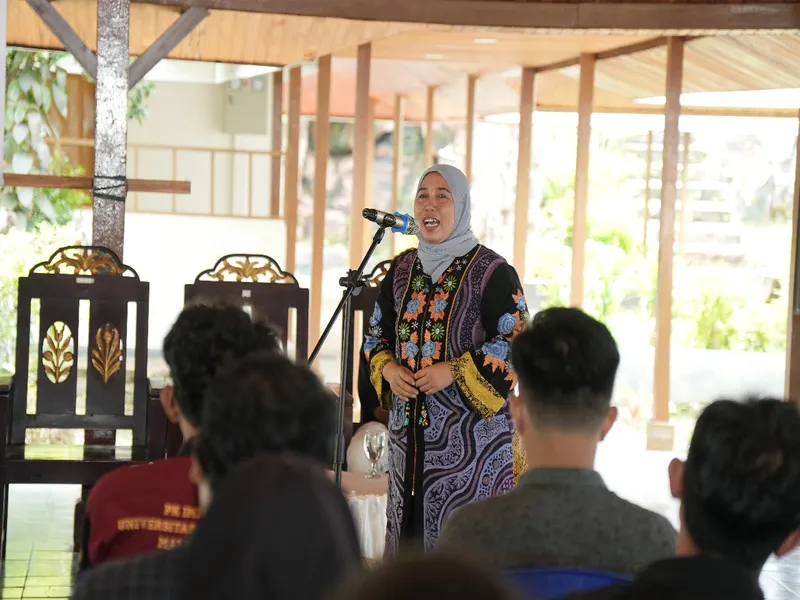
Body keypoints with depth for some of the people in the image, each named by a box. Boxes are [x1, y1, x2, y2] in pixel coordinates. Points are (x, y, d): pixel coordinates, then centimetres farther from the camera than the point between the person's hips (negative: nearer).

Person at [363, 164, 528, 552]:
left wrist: (453, 372, -16)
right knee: (411, 526, 8)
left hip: (470, 427, -5)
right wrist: (389, 369, -2)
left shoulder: (491, 271, -7)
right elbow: (377, 334, 19)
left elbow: (516, 342, -11)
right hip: (408, 428, 6)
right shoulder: (401, 270, 11)